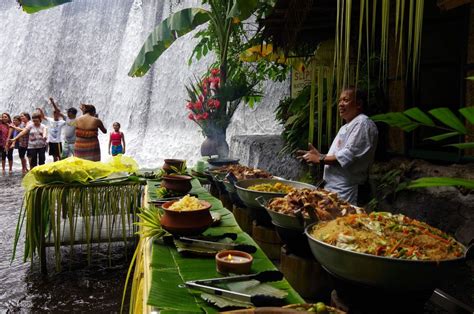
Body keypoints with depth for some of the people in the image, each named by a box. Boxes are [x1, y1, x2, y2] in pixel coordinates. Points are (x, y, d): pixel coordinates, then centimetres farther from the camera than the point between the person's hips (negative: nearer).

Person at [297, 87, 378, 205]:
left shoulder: (363, 123, -12)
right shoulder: (345, 127, 21)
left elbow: (348, 156, -22)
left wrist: (320, 159, -13)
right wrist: (319, 155, 8)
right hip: (332, 187, 10)